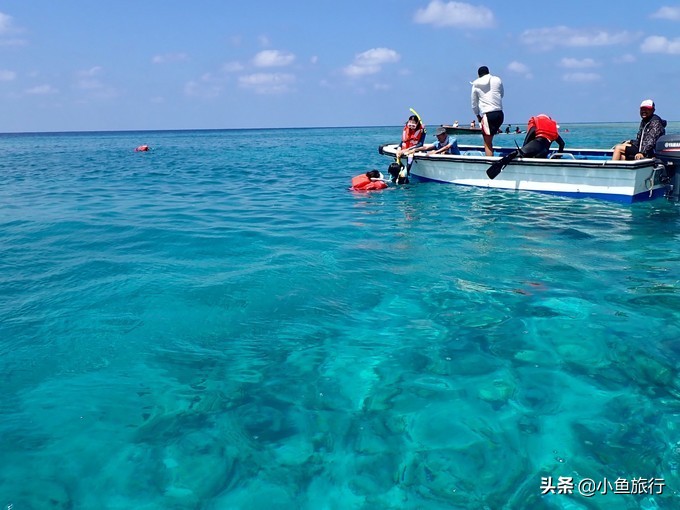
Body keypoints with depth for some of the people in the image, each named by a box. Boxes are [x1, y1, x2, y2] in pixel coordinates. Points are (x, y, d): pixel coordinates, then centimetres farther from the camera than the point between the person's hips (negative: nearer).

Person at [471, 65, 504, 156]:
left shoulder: (475, 85, 8)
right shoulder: (497, 80, 10)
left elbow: (474, 103, 13)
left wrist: (478, 116, 25)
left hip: (486, 115, -3)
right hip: (499, 113, 3)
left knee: (487, 143, -4)